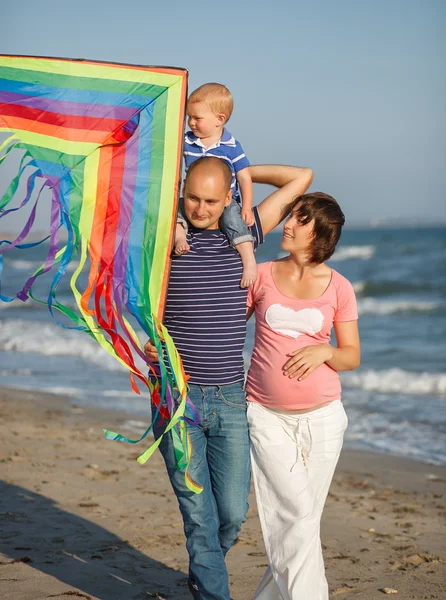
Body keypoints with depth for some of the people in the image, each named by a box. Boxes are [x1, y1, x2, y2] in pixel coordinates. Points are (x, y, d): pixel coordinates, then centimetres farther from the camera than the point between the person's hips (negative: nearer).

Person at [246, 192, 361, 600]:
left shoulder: (338, 288, 2)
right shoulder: (262, 276, 2)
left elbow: (352, 356, 4)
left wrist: (323, 352, -16)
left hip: (321, 417, 1)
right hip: (267, 414, -1)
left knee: (302, 516, 7)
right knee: (296, 510, -12)